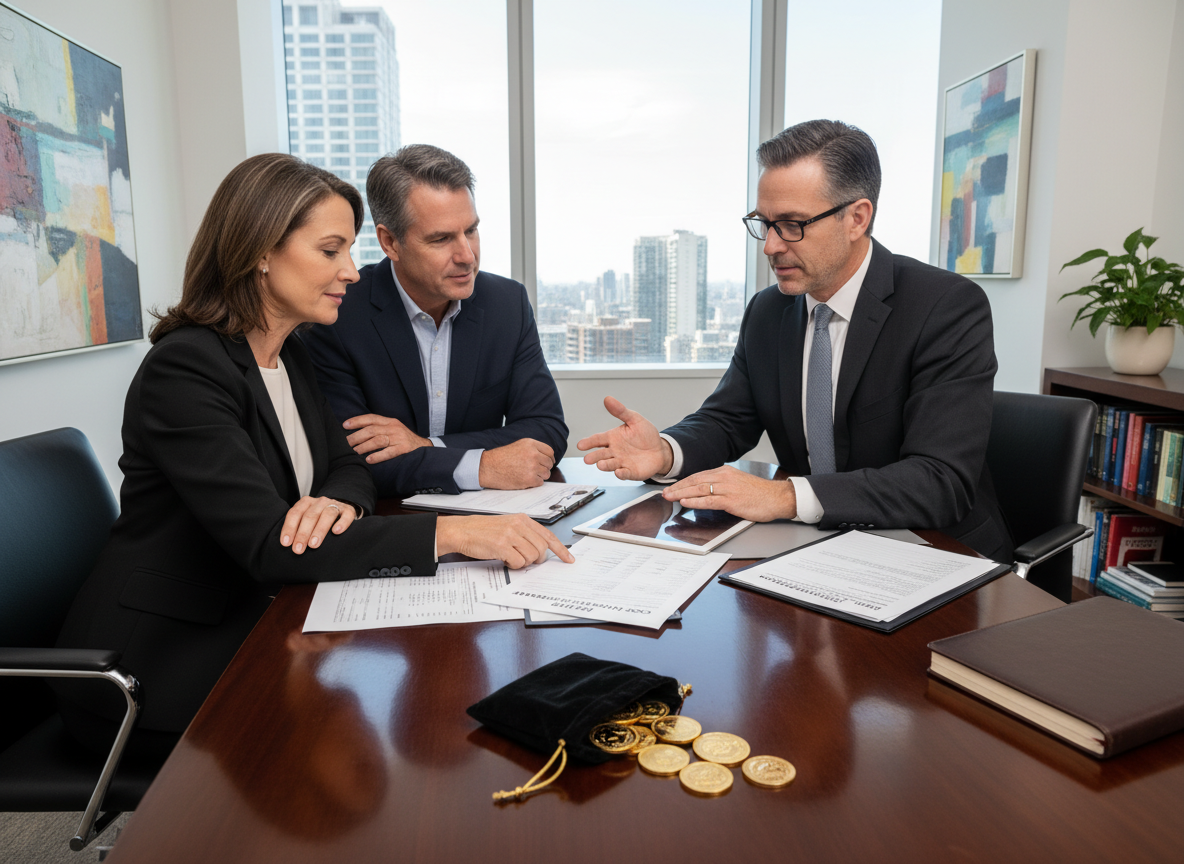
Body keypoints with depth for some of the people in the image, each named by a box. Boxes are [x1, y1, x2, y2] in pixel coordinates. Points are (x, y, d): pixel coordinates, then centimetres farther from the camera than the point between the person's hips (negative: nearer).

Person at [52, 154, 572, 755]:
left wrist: (338, 502, -19)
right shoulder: (183, 369, -22)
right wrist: (451, 533, -37)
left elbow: (347, 466, 8)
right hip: (156, 662, -7)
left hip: (248, 622, 7)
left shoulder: (289, 355, 6)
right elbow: (266, 544, -31)